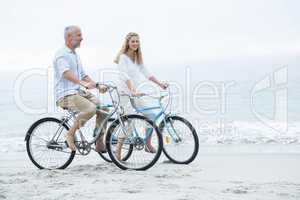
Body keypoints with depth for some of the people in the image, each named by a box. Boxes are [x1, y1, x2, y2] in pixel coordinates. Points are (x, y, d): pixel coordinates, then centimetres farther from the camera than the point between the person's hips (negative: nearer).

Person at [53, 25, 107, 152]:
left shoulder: (75, 55, 21)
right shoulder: (61, 54, -9)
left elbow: (83, 75, 22)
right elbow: (66, 73, -27)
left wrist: (98, 86, 8)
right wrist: (83, 83, -42)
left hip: (80, 92, 9)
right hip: (66, 95, -9)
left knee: (103, 109, -6)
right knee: (90, 109, -30)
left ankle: (100, 144, 1)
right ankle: (70, 134, -13)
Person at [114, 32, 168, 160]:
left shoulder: (138, 58, 13)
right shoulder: (123, 57, -11)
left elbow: (146, 74, 15)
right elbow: (125, 76, -23)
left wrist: (160, 84, 6)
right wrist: (133, 91, -36)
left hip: (136, 93, 7)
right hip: (125, 93, -7)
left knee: (151, 116, 0)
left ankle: (148, 144, 16)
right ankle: (118, 149, -4)